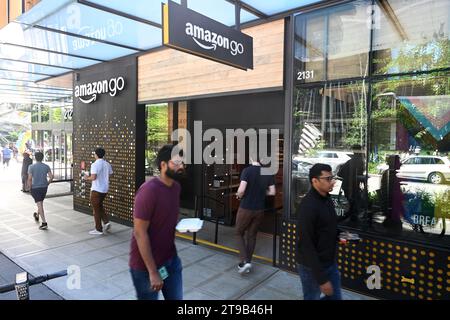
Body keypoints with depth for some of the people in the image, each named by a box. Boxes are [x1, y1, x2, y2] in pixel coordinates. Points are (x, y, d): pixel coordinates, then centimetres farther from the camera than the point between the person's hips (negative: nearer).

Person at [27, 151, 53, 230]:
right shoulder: (46, 166, -1)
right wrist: (47, 183, 9)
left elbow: (30, 178, -15)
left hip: (35, 188, -4)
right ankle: (37, 216, 48)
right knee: (41, 203, 24)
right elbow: (51, 177, -7)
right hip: (44, 187, 4)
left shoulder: (31, 167, -9)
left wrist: (29, 187, -3)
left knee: (39, 205, -4)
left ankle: (44, 223, -9)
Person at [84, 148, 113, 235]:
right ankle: (106, 222, 12)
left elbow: (93, 177, -25)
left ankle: (98, 229, 13)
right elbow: (110, 175, 9)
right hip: (105, 189, 7)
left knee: (96, 210, 6)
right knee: (100, 206, 25)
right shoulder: (107, 164, 5)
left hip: (96, 190, -7)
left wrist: (87, 178, -5)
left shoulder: (95, 164, -16)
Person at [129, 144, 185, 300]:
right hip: (146, 265, -7)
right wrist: (153, 272, -21)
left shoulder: (176, 187, 1)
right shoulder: (149, 190, -23)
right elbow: (140, 233, -22)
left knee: (176, 298, 18)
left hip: (171, 259, 7)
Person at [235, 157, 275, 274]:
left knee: (239, 233, 14)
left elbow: (241, 190, -23)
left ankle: (245, 261, 2)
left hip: (246, 208, -4)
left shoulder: (247, 170, -16)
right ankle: (247, 262, 25)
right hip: (260, 209, 4)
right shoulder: (268, 173, -1)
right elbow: (272, 192, -1)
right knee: (252, 235, 17)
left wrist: (239, 196, -2)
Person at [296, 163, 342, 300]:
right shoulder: (308, 206, -24)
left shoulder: (327, 199, 3)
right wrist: (322, 279, -23)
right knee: (313, 297, 10)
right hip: (312, 267, -8)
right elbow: (307, 245, -25)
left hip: (331, 263, 8)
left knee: (336, 297, 18)